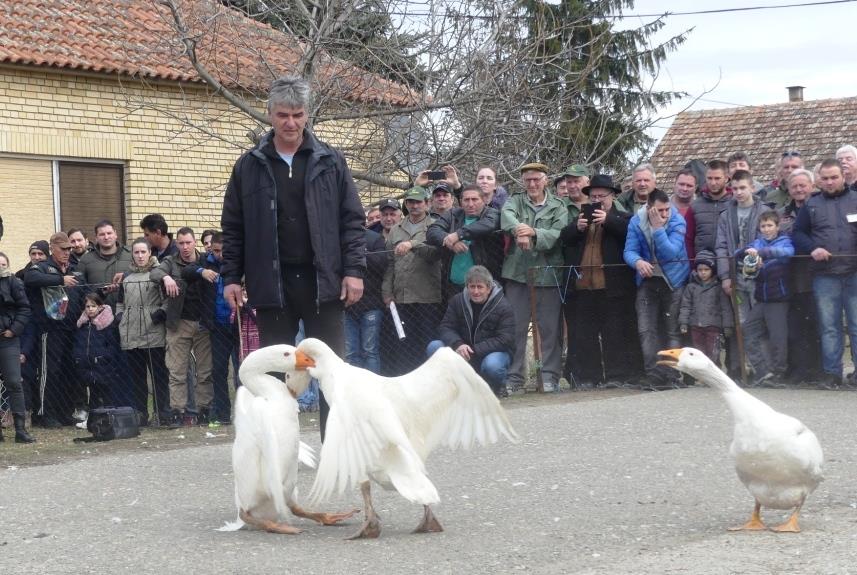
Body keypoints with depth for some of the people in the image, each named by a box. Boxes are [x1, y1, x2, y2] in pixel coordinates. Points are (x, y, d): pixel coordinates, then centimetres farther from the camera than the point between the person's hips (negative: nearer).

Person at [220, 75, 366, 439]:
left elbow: (352, 220, 3)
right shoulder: (250, 166, 5)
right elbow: (232, 228, 8)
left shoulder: (329, 162, 5)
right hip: (271, 283, 1)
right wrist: (231, 277, 2)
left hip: (322, 280, 0)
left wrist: (354, 269, -5)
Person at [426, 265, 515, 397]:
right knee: (434, 347, -19)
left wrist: (474, 351, -29)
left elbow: (504, 340, -20)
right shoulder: (457, 301, -1)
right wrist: (458, 344, -29)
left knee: (492, 365, -40)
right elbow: (445, 327, -5)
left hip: (494, 352, -4)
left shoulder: (503, 306, -13)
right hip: (463, 350, 4)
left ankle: (498, 387, -2)